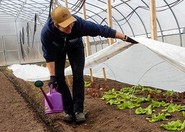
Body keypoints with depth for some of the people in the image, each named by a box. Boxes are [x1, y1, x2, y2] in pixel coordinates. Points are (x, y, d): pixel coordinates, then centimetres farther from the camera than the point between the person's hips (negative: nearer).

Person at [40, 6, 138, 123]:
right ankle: (69, 110, 3)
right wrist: (52, 75, -25)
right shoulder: (46, 32, -40)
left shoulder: (79, 23, -41)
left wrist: (124, 37, -29)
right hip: (57, 49, 0)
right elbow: (49, 56, -25)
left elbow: (101, 29, -33)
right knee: (59, 77, -9)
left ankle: (78, 110, -1)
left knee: (78, 75, -11)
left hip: (75, 46, 0)